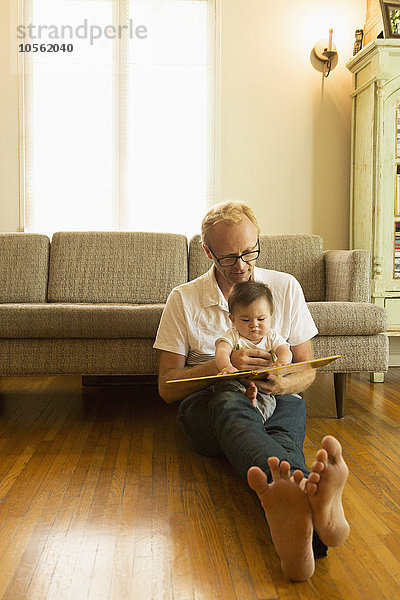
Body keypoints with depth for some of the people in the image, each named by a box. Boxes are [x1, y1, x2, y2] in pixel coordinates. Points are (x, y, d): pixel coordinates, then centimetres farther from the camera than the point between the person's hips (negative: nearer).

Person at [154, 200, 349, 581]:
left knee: (288, 420, -36)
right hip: (207, 404, -2)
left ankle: (287, 507, -70)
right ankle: (306, 497, -69)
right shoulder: (183, 300, 5)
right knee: (231, 404, -39)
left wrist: (284, 384, -13)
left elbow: (307, 369, 12)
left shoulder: (286, 287, 10)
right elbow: (167, 387, 1)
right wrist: (224, 365, -16)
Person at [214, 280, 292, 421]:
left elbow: (285, 351, -9)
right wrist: (226, 367, -43)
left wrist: (280, 362, -37)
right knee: (224, 381, -31)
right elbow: (222, 351, -17)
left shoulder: (272, 337, 9)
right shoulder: (232, 336, 2)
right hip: (239, 381, -1)